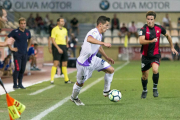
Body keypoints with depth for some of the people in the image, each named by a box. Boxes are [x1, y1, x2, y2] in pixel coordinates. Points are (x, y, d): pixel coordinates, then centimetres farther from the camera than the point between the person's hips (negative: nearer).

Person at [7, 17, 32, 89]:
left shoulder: (27, 32, 8)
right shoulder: (15, 32, -7)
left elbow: (29, 40, 28)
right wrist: (11, 48, -7)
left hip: (25, 53, 5)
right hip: (17, 53, -5)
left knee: (22, 69, 7)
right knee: (18, 69, -12)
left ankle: (20, 84, 17)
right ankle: (15, 84, -3)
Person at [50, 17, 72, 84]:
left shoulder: (65, 30, 14)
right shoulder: (55, 29, -7)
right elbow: (53, 40, -12)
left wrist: (67, 44, 18)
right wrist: (58, 48, -19)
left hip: (64, 47, 7)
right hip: (57, 47, -7)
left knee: (65, 64, 9)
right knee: (56, 63, -12)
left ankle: (66, 79, 16)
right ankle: (52, 79, -10)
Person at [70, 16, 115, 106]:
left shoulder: (99, 34, 6)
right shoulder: (94, 32, -25)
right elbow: (89, 39, -52)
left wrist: (107, 58, 31)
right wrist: (103, 43, -56)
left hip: (93, 60, 9)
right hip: (84, 62, -9)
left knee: (111, 70, 2)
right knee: (80, 83, 8)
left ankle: (106, 91, 15)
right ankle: (74, 98, 36)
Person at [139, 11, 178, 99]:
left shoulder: (159, 28, -3)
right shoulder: (143, 29, -13)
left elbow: (167, 36, 17)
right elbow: (141, 41, -28)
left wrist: (172, 47, 20)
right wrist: (151, 41, -43)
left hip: (155, 54, 0)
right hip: (146, 55, 0)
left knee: (155, 70, -26)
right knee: (144, 76, 7)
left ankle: (155, 88, -3)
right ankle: (144, 90, 36)